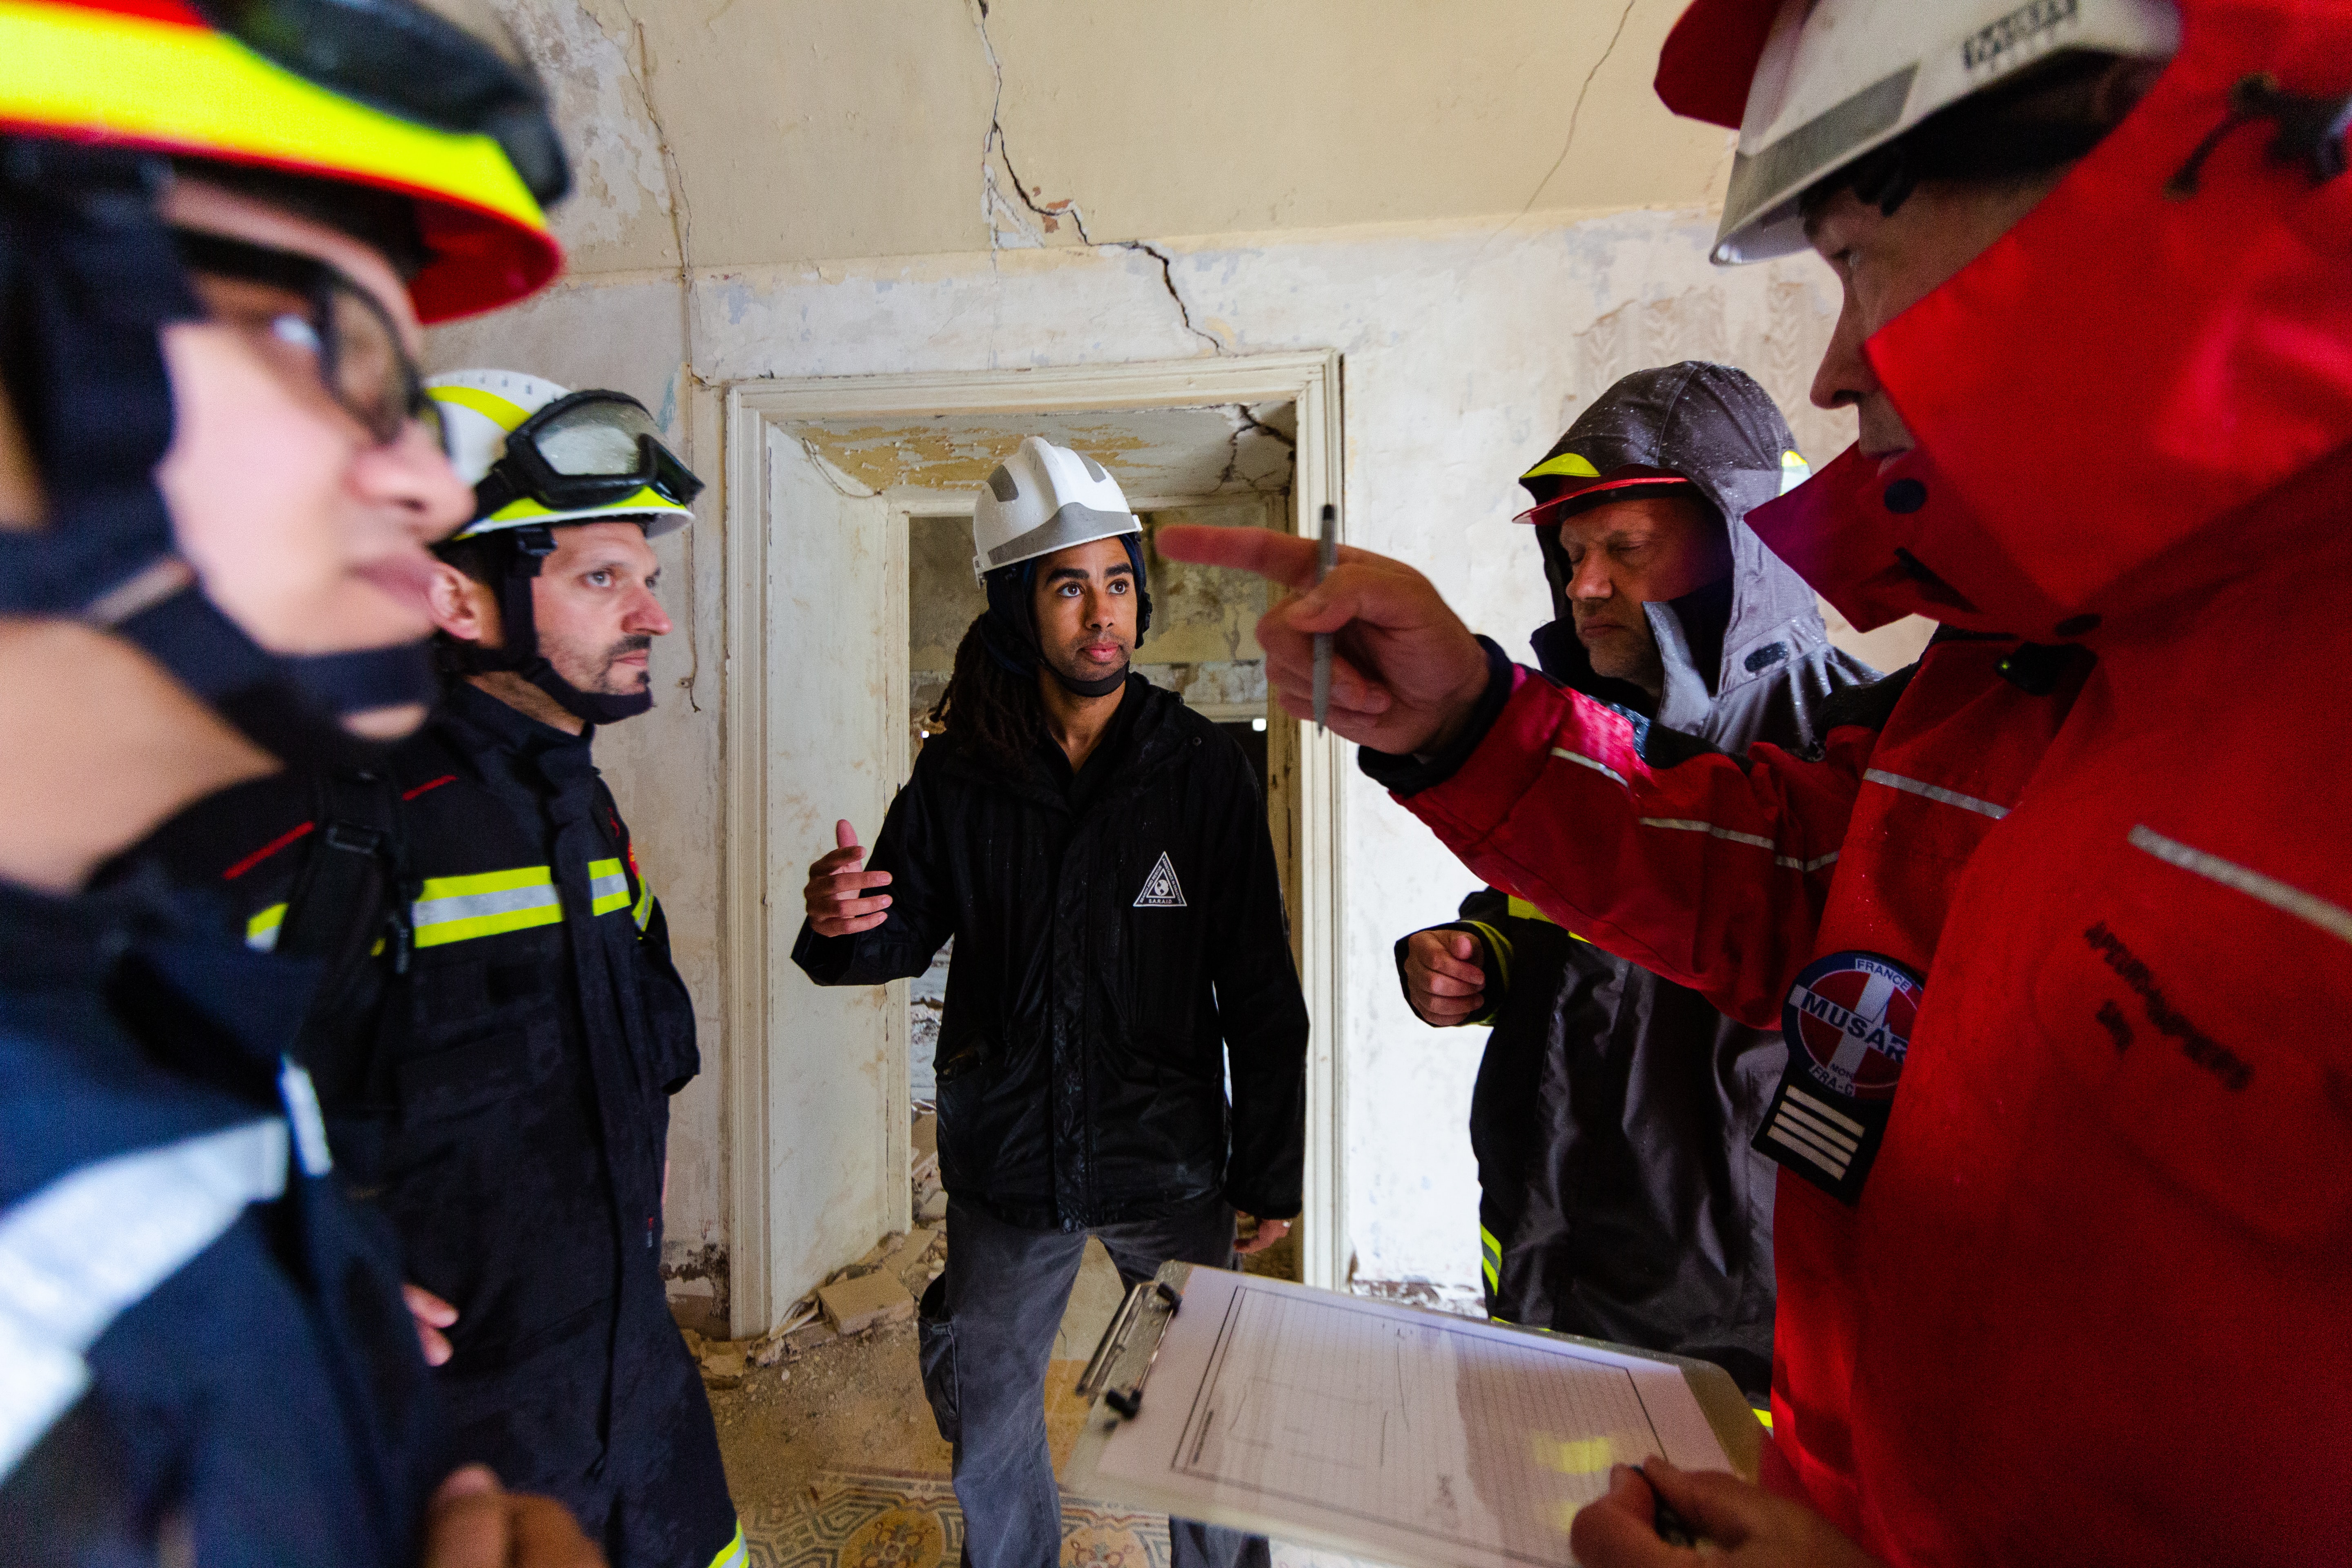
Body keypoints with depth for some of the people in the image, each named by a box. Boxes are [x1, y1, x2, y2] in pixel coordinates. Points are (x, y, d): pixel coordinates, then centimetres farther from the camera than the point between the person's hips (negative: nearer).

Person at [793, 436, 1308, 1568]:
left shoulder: (1201, 765, -9)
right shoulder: (959, 773, -5)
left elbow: (1259, 987, -7)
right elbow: (909, 928, 1)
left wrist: (1269, 1171, -4)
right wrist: (844, 927, -22)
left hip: (1170, 1158, -1)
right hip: (1004, 1156, 2)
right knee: (985, 1416, 22)